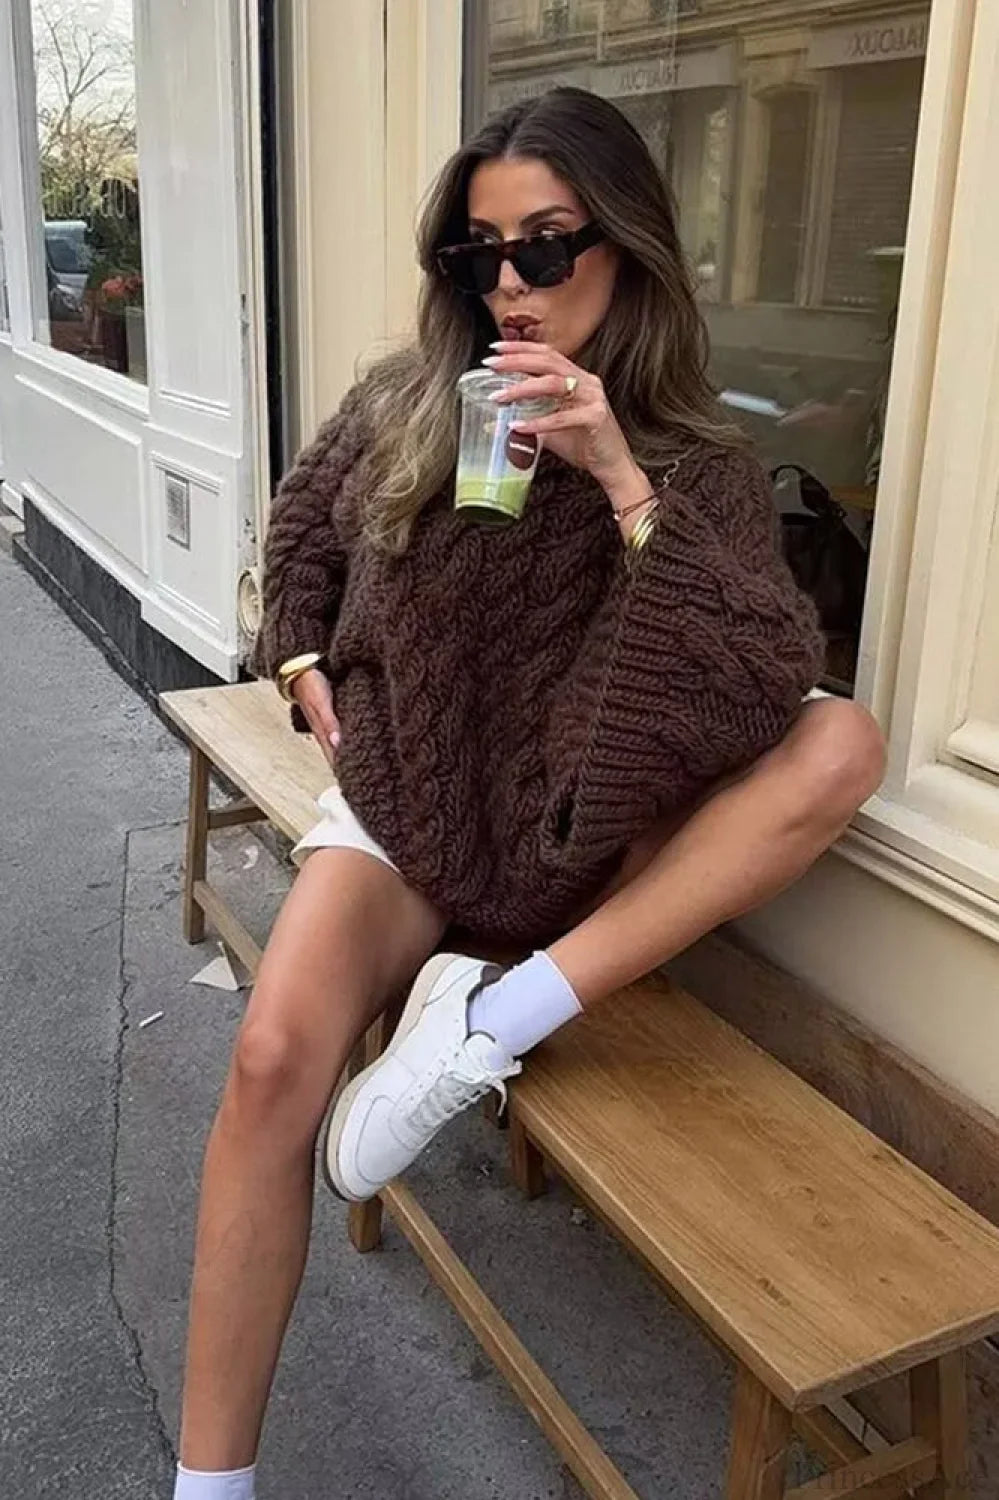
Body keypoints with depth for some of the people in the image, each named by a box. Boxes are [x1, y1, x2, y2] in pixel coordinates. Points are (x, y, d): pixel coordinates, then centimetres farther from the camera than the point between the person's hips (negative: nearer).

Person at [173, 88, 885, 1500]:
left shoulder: (696, 463, -7)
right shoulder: (405, 401, 0)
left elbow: (776, 674, -23)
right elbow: (301, 524, 21)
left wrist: (621, 481, -28)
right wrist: (302, 663, 8)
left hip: (580, 839, 0)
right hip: (401, 804, 1)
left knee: (840, 742, -25)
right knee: (273, 1057, -27)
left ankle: (503, 1014, -27)